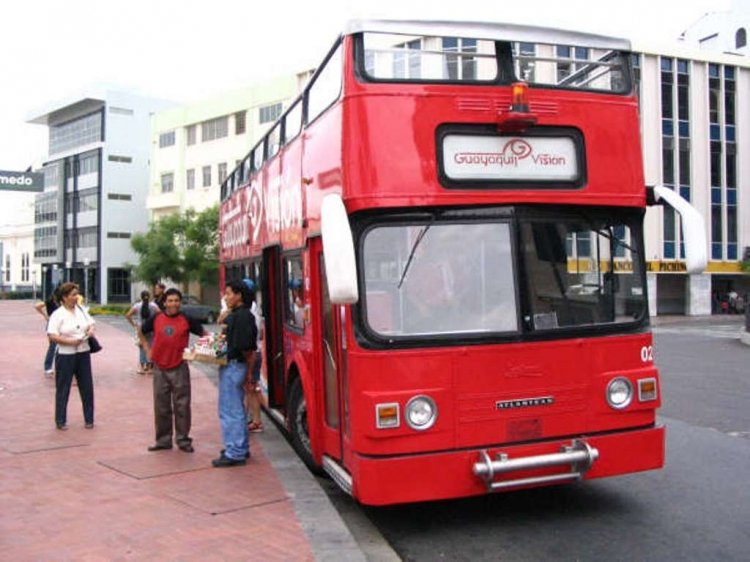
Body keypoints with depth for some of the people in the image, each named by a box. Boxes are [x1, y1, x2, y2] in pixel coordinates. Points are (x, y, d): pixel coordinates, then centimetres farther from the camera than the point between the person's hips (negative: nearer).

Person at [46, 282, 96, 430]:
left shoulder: (81, 310, 8)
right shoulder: (58, 314, -9)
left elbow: (91, 323, 19)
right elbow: (52, 336, -15)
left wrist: (91, 330, -4)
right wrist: (70, 341, -24)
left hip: (83, 353, 5)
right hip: (66, 355, -5)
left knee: (87, 387, 8)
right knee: (63, 388, 4)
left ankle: (89, 419, 19)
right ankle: (61, 420, 16)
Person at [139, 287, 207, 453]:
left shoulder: (187, 320, -4)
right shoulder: (156, 319, 2)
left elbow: (204, 333, 5)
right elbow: (141, 331, 18)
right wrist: (147, 348, 10)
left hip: (179, 368, -2)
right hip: (160, 368, 2)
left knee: (182, 406, 2)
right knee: (161, 407, 10)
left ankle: (183, 440, 13)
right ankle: (163, 440, 22)